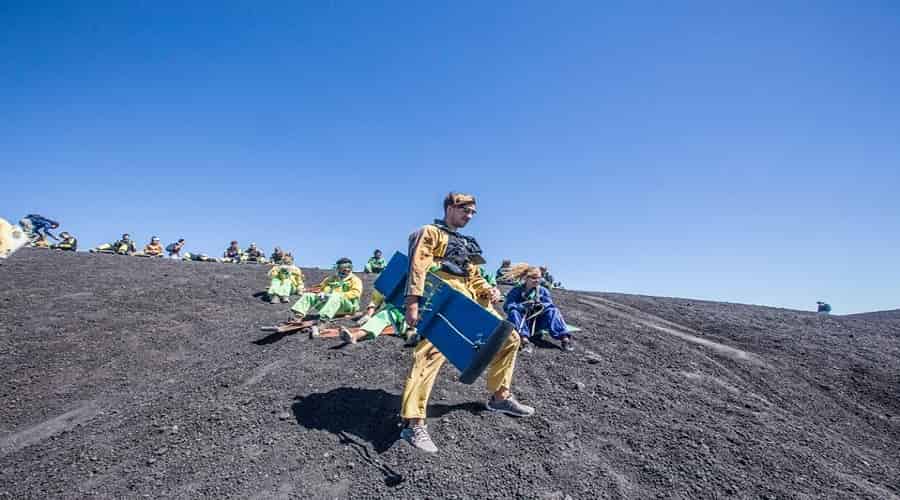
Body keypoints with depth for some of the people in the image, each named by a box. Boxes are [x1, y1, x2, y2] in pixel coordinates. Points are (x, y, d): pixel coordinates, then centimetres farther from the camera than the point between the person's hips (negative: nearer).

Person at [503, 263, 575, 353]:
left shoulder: (543, 290, 6)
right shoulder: (516, 290, -3)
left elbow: (551, 305, -7)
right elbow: (507, 306, -17)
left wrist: (542, 305, -29)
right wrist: (523, 306, -33)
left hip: (536, 325, 2)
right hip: (521, 323, -2)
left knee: (552, 311, -20)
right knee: (513, 312, -30)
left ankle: (565, 338, -37)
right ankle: (525, 341, -48)